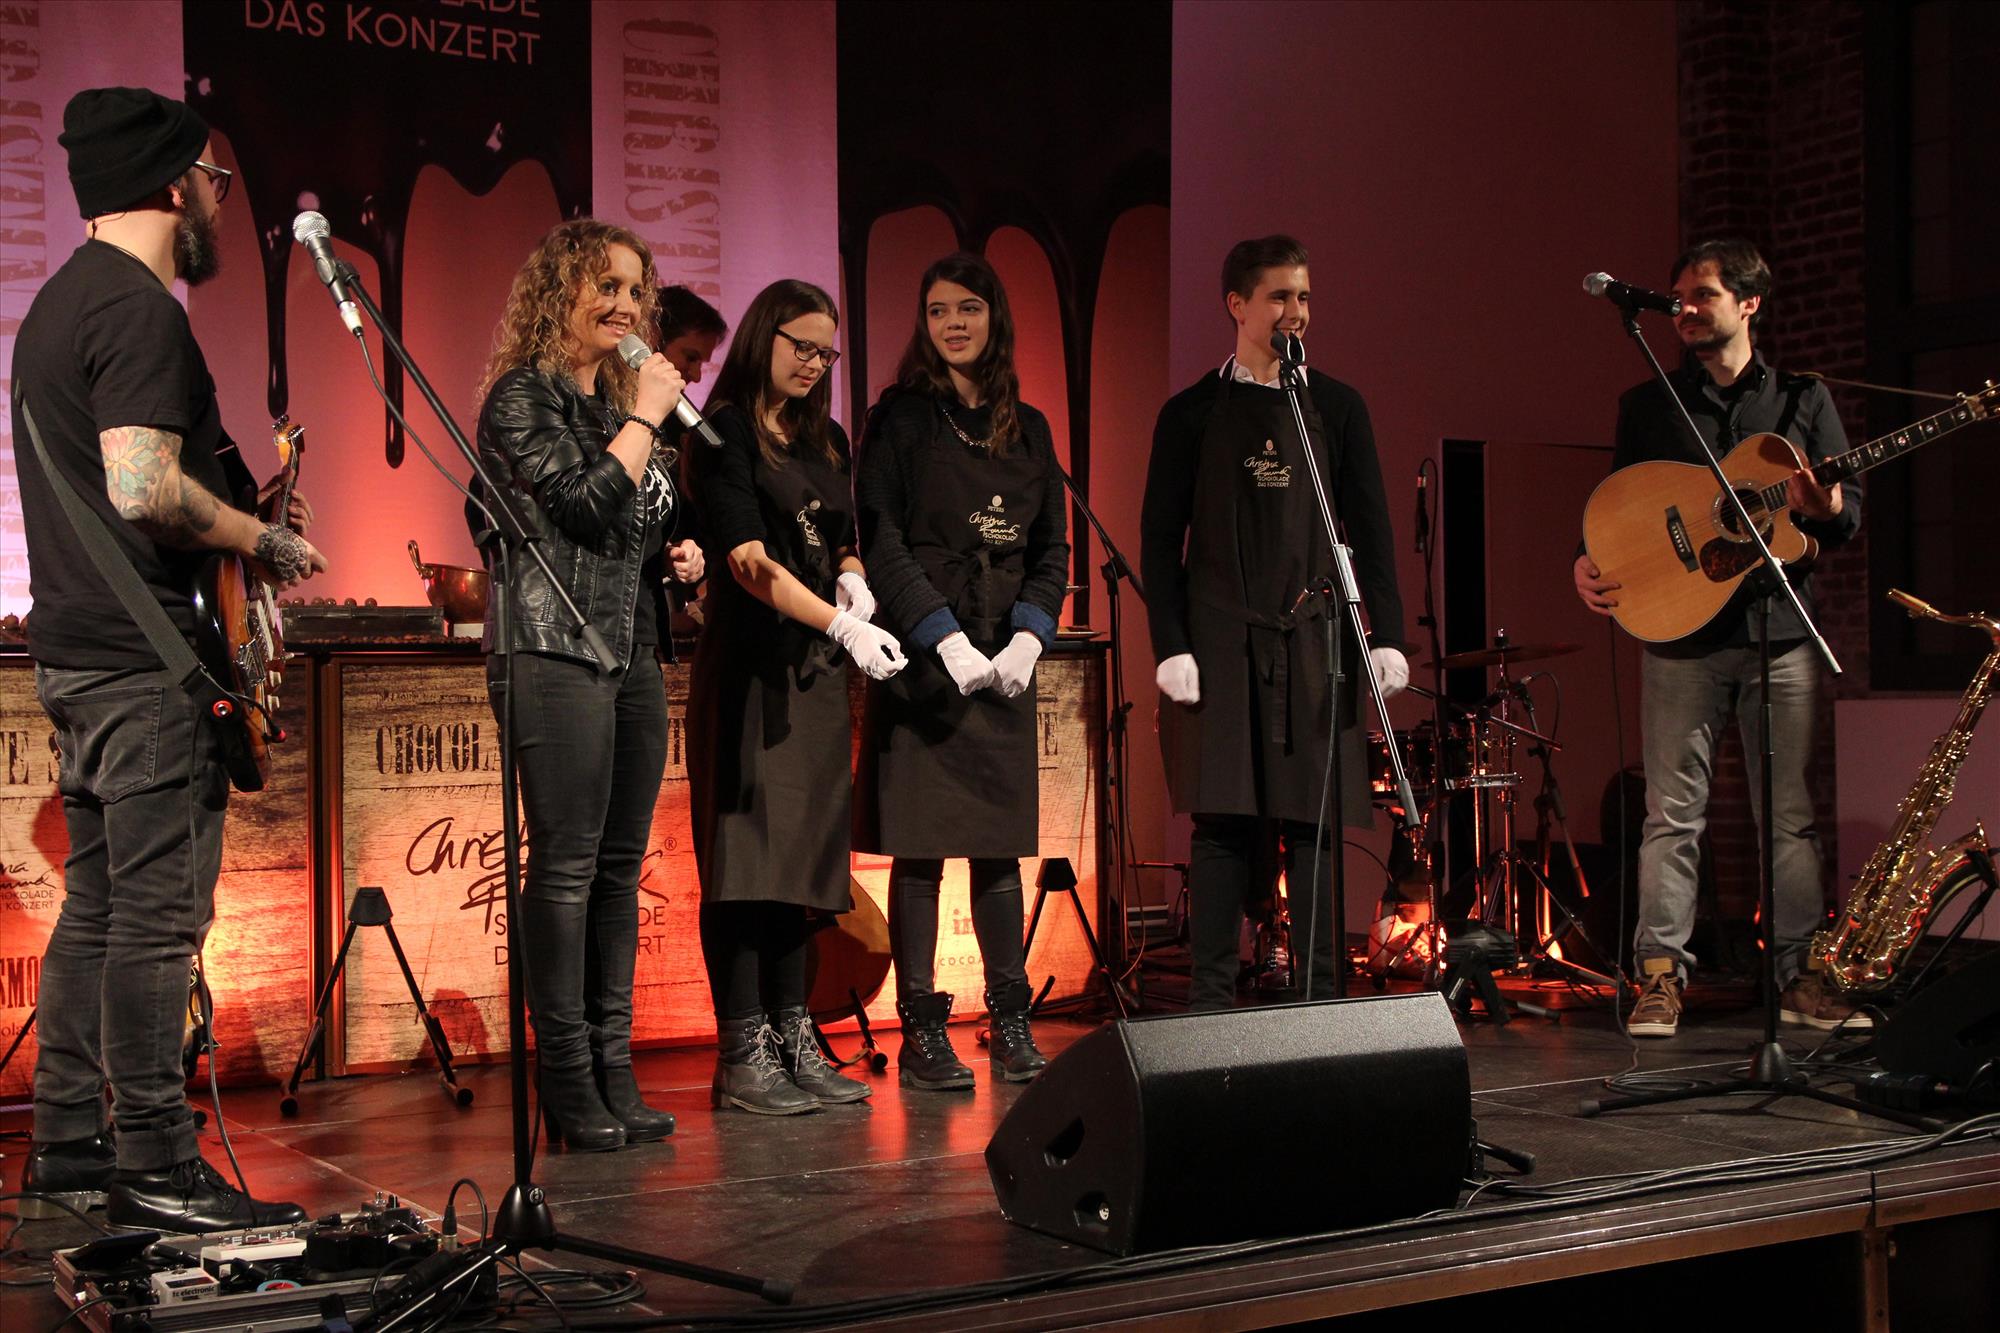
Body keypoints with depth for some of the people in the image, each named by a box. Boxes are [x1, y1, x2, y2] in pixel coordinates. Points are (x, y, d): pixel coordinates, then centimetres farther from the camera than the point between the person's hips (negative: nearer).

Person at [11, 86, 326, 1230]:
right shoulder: (140, 309, -14)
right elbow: (145, 491, -25)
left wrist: (241, 499, 20)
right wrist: (266, 542, -11)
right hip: (145, 660, -10)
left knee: (98, 903, 14)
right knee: (160, 910, -7)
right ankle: (156, 1169, -4)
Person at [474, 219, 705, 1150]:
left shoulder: (620, 402, 20)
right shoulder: (523, 397, -4)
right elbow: (586, 506, -17)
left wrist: (678, 557, 10)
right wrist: (646, 417, -8)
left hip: (631, 655, 8)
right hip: (554, 652, -8)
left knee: (619, 868, 7)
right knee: (565, 865, -7)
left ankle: (614, 1072, 12)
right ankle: (568, 1085, -3)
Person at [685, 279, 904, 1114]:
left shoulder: (827, 440, 17)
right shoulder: (726, 435, -5)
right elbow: (748, 560, -16)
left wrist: (854, 581, 1)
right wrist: (843, 625, -25)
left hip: (817, 667, 7)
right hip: (750, 661, -7)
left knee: (803, 851, 7)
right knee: (747, 853, -8)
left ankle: (793, 1042, 13)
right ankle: (742, 1057, -4)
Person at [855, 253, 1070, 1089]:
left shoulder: (1027, 428, 14)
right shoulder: (901, 418, 2)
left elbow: (1051, 549, 14)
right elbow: (881, 542, -6)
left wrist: (1027, 638, -3)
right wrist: (948, 642, -14)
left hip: (1006, 659, 4)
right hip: (924, 659, -4)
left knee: (1001, 844, 5)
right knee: (920, 846, -4)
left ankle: (1011, 1025, 12)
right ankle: (920, 1035, 1)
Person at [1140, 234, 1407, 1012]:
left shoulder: (1337, 408, 10)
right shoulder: (1191, 414, 4)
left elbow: (1371, 533, 9)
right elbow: (1160, 540, 3)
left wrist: (1387, 635, 0)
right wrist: (1169, 648, -6)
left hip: (1314, 643, 2)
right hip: (1220, 647, -2)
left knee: (1315, 821, 2)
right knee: (1223, 821, -3)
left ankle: (1319, 997, 10)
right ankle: (1211, 999, 5)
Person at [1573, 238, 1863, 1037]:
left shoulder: (1803, 400, 10)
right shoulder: (1648, 405, 11)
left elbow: (1851, 517, 7)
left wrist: (1825, 506, -16)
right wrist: (1591, 563, -9)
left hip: (1780, 630, 0)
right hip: (1679, 632, 0)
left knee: (1790, 813, 3)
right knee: (1673, 812, -1)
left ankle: (1799, 975, 10)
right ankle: (1661, 974, 3)